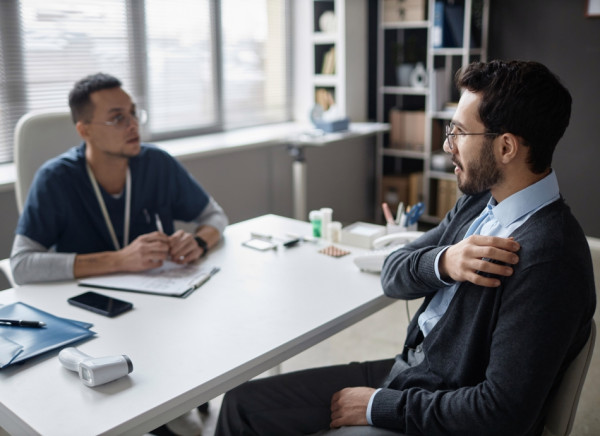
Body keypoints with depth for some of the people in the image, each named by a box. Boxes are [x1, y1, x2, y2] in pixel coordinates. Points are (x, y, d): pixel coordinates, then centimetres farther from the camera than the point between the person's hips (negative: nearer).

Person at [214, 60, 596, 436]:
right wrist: (442, 262, -19)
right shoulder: (480, 200, 2)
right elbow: (392, 275, 4)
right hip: (406, 371, 7)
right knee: (244, 403, 4)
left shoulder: (549, 257, -26)